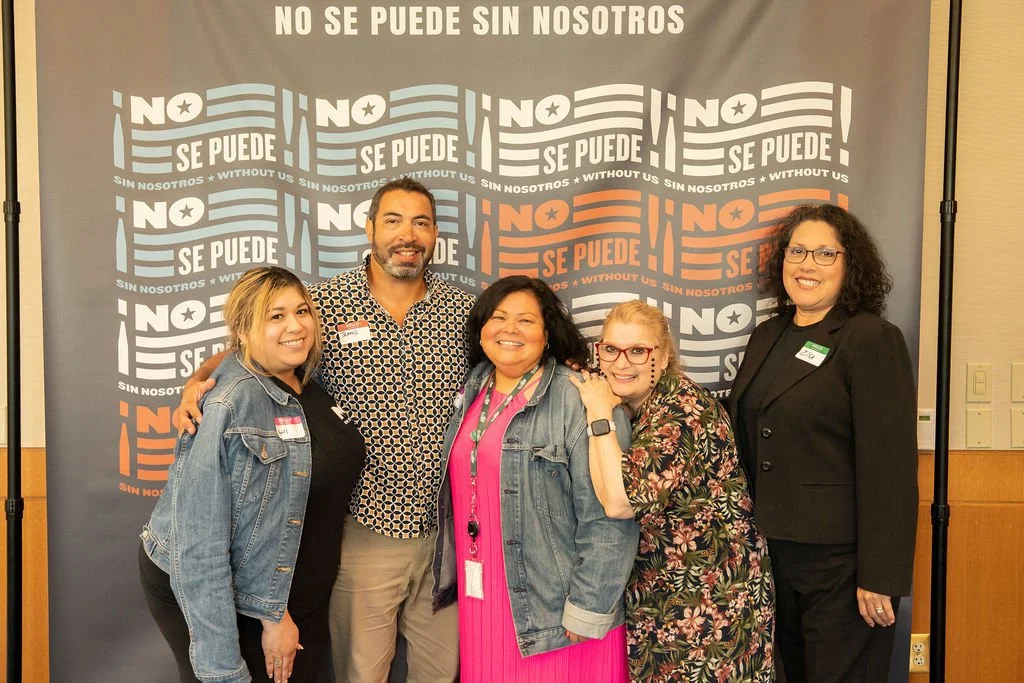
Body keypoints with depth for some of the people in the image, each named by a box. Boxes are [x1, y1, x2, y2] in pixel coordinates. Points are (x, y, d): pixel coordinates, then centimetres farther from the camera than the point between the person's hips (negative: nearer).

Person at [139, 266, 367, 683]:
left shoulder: (312, 388, -2)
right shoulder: (226, 407, -23)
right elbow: (198, 546, -23)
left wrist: (277, 612, -2)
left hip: (291, 592, 6)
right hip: (202, 594, -6)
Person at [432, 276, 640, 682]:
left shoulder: (579, 401, -16)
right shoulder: (473, 393, 7)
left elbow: (605, 519, -17)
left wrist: (587, 612, -16)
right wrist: (451, 578, 18)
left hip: (553, 614, -6)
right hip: (480, 606, 6)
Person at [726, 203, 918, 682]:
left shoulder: (872, 339, -12)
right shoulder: (768, 336, 8)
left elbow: (888, 465, -18)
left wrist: (880, 577, -19)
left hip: (840, 559, -6)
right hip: (774, 551, 7)